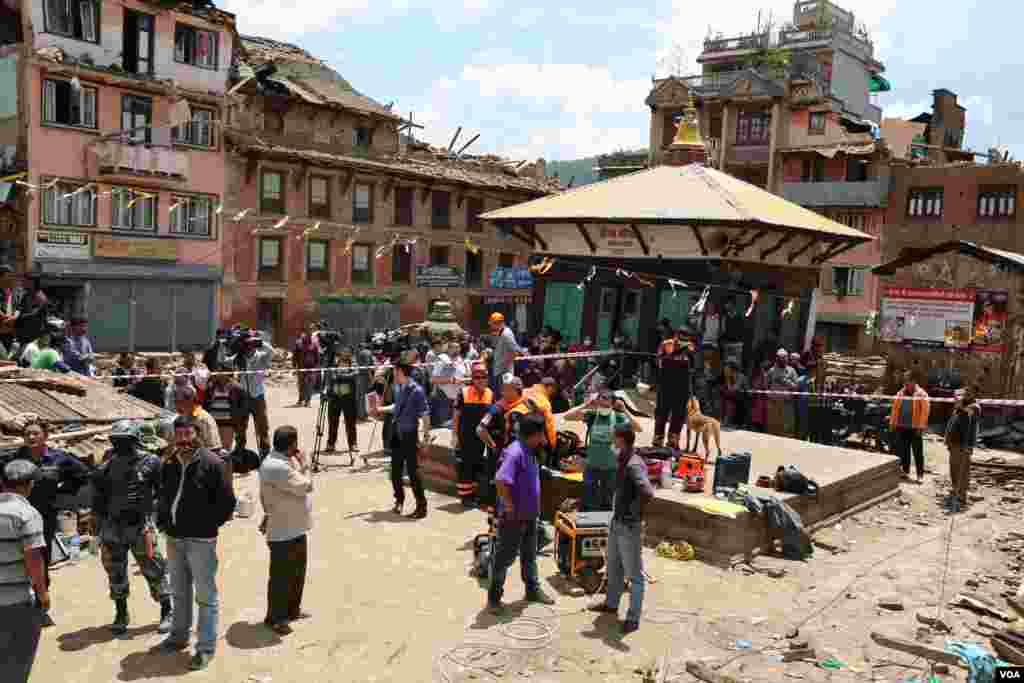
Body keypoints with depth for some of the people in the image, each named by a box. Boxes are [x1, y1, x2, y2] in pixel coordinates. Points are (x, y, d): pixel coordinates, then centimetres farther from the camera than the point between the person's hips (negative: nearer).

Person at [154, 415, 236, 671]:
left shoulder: (211, 463, -13)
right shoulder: (169, 464, 7)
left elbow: (227, 502, -11)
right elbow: (163, 497, 19)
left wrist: (207, 525, -10)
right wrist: (163, 523, 7)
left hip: (200, 540, -6)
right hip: (174, 539, 7)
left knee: (205, 596, 2)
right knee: (179, 592, 22)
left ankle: (206, 648, 12)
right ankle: (178, 637, 39)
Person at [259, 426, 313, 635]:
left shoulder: (283, 460, 6)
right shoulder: (277, 467, -27)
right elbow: (305, 486, -23)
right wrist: (303, 466, -10)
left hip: (295, 528, 10)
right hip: (283, 532, -10)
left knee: (297, 572, 21)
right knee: (282, 576, 4)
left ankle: (292, 610, 36)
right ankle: (275, 618, 18)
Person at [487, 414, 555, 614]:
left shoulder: (530, 451, 5)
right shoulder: (515, 452, -25)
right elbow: (501, 480, -35)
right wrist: (509, 505, -25)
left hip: (530, 515, 9)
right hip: (514, 517, -9)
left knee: (529, 554, 22)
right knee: (505, 557, 4)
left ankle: (533, 590, 37)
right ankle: (494, 597, 17)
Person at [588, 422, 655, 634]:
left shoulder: (634, 465, -24)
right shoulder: (622, 460, 6)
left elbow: (648, 492, -37)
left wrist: (636, 509, -21)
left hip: (630, 527, -10)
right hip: (616, 522, 10)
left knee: (634, 574, 3)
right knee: (613, 567, 24)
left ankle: (633, 618, 13)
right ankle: (611, 603, 41)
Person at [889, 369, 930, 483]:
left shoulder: (921, 394, -7)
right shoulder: (900, 393, 9)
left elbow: (925, 410, -12)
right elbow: (895, 408, 12)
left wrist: (921, 426, -17)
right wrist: (892, 422, 9)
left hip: (915, 428, -5)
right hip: (901, 427, 5)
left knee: (918, 452, 1)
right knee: (903, 451, 12)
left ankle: (920, 474, 8)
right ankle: (905, 471, 23)